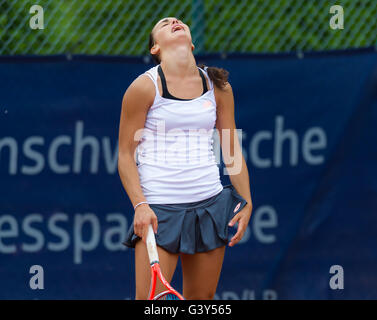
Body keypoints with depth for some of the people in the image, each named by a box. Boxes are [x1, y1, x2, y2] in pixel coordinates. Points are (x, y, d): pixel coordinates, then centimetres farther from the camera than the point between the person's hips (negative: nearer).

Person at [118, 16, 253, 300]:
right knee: (149, 299, -13)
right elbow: (126, 155, -3)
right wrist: (140, 205, -14)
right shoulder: (145, 87, -4)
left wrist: (246, 202, 8)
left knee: (202, 298, 5)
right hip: (159, 208, -5)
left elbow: (232, 149, 15)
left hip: (209, 205, 5)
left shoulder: (218, 87, 8)